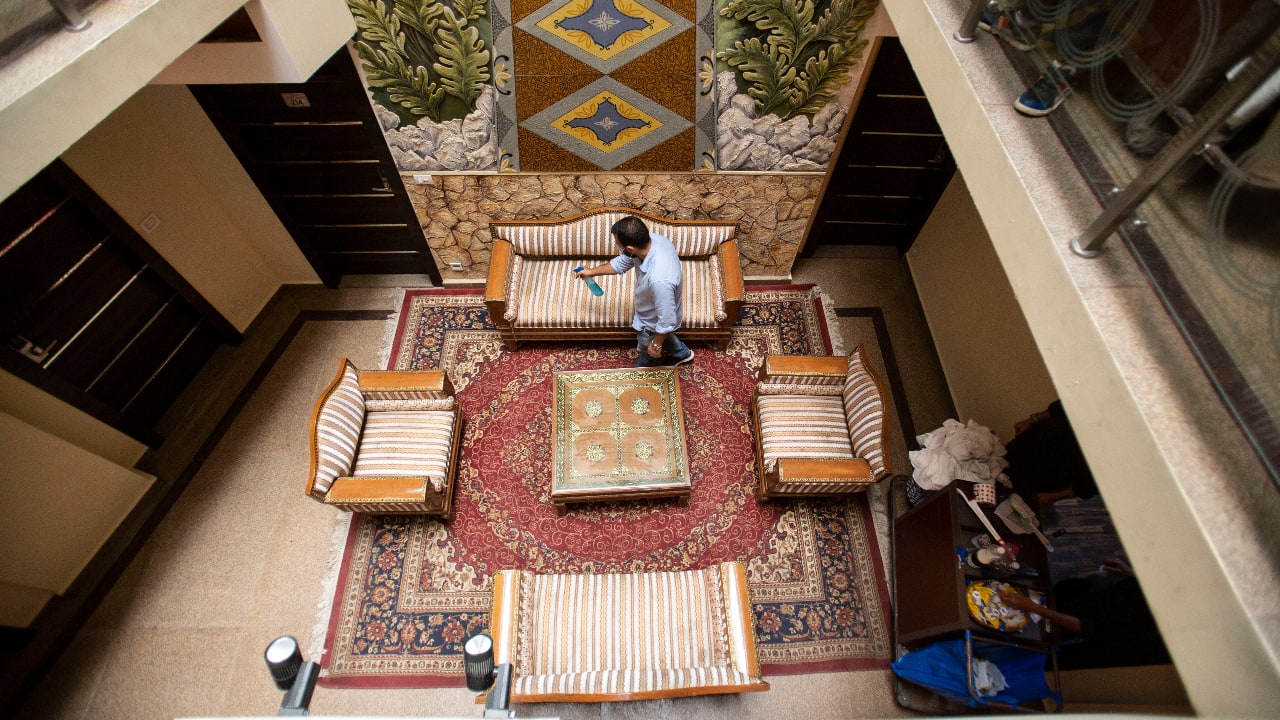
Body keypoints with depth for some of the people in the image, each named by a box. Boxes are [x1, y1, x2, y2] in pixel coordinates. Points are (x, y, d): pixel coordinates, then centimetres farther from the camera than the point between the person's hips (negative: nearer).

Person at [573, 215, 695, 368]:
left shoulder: (659, 280, -49)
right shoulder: (653, 239, -24)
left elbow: (667, 321, -34)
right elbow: (622, 262, -4)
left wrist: (656, 344, -16)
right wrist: (593, 271, 7)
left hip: (654, 323, -7)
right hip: (654, 311, 7)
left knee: (647, 351, 27)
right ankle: (682, 353, 64)